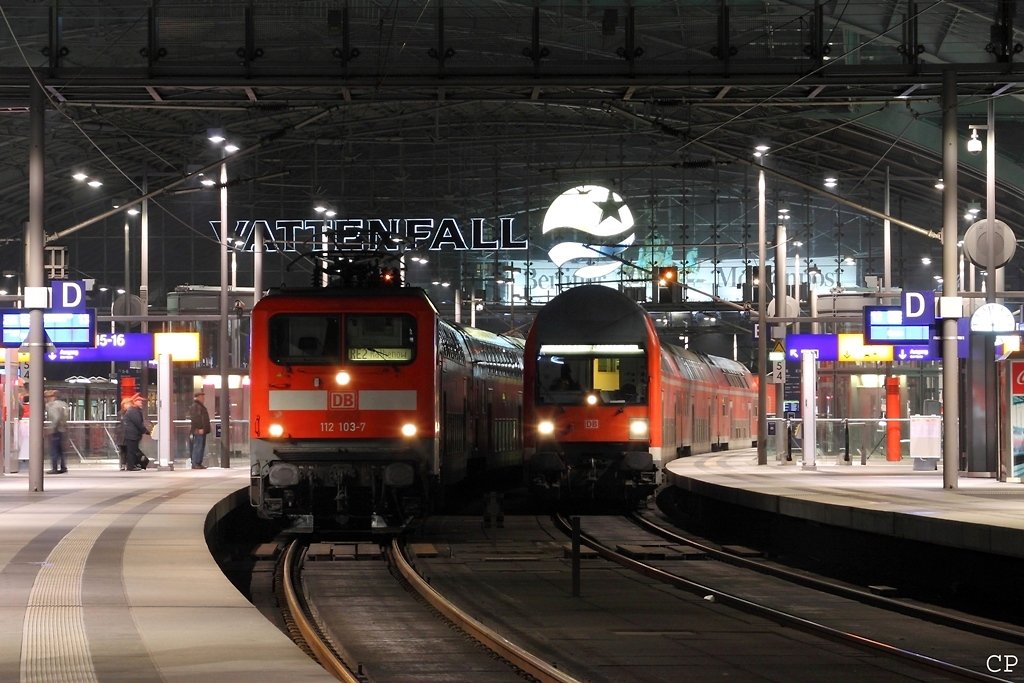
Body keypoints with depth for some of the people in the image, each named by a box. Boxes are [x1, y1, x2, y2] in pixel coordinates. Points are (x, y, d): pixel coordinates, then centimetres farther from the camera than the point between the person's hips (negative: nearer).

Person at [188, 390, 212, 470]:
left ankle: (199, 463, 16)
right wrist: (198, 429, -24)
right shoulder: (195, 406, -12)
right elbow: (194, 418, -20)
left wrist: (205, 429, 23)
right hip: (198, 430, -11)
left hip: (202, 431, 11)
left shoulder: (201, 406, 21)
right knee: (198, 447, -11)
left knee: (201, 447, 12)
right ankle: (195, 464, -11)